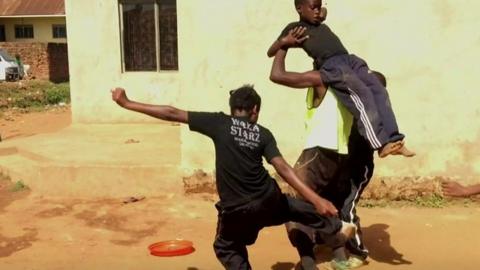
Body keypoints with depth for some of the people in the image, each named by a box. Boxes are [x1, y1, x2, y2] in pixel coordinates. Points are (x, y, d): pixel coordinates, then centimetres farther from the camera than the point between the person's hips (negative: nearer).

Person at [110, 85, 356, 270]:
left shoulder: (219, 123, -4)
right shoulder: (263, 134, 1)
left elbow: (172, 114, -5)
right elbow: (283, 168, -9)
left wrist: (127, 104, 0)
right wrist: (316, 199, -10)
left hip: (236, 209, -3)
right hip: (269, 200, 3)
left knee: (227, 248, 23)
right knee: (299, 208, 33)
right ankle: (338, 227, 46)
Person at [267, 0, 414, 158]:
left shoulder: (322, 25, 34)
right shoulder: (294, 28, 15)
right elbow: (270, 52, 13)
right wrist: (284, 41, -2)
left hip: (351, 59, 7)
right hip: (331, 66, -7)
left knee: (379, 91, -13)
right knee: (362, 95, -26)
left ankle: (394, 140, -18)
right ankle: (380, 144, -32)